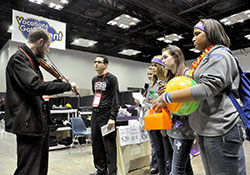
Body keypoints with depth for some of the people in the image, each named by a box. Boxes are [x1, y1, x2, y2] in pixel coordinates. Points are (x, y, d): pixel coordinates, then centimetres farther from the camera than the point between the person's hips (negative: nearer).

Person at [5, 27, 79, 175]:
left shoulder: (32, 61, 18)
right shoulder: (18, 59, -12)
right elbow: (35, 86, -28)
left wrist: (59, 81, 15)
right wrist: (68, 85, -19)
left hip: (40, 123, 10)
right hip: (29, 124, -10)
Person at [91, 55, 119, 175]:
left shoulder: (111, 78, -3)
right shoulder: (94, 80, 19)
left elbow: (115, 99, -10)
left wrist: (112, 117, -19)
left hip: (106, 115, -7)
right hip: (95, 115, 7)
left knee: (109, 146, -4)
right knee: (96, 145, 12)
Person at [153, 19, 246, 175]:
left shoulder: (219, 55, -7)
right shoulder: (206, 58, 22)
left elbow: (207, 88, -22)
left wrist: (166, 97, -21)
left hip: (220, 130, -9)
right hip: (204, 130, 9)